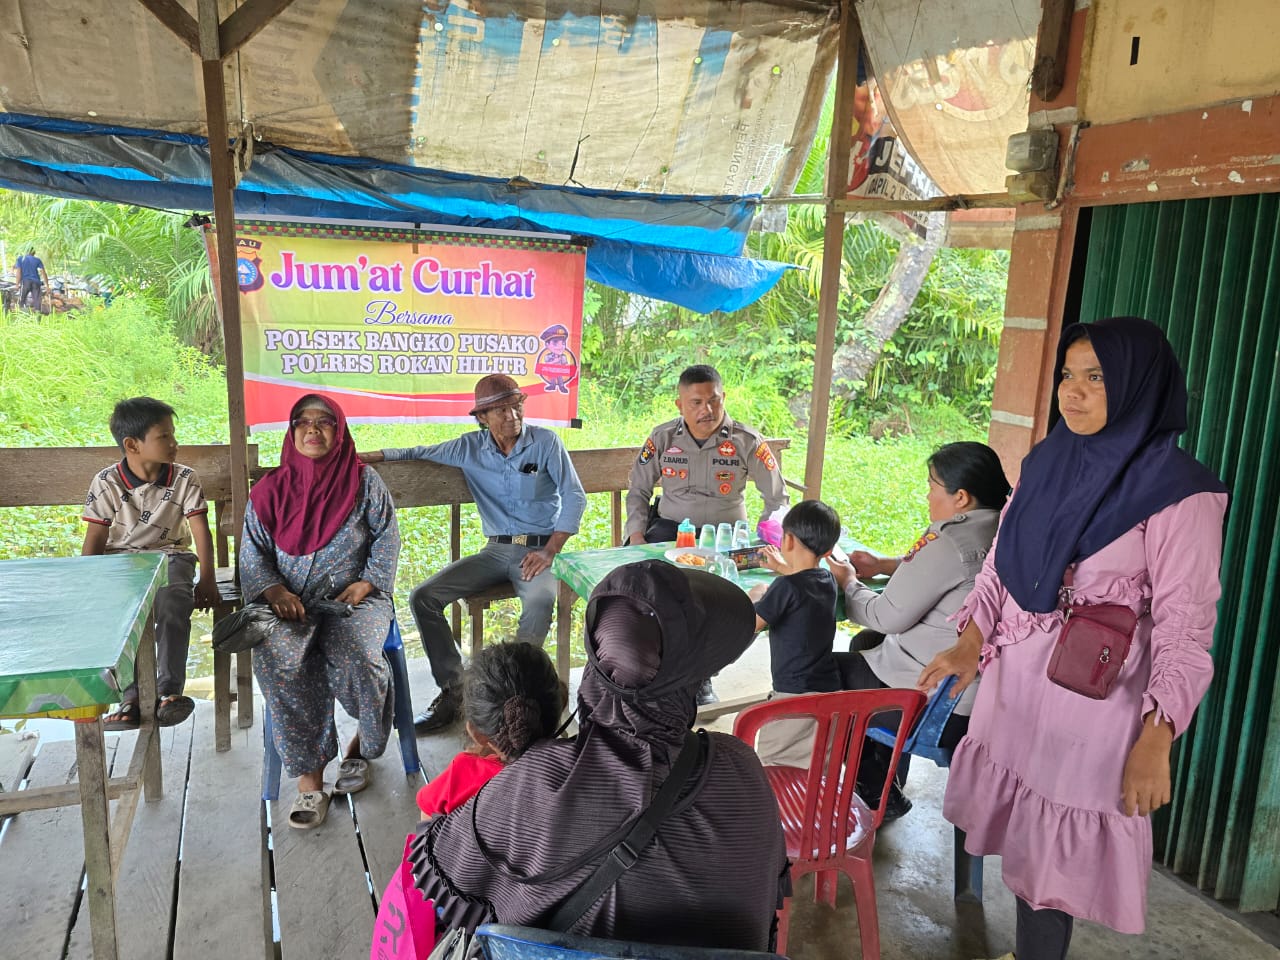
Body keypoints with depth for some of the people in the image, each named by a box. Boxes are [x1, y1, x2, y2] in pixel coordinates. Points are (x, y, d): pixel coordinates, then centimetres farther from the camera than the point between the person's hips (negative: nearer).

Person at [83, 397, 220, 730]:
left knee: (173, 605, -32)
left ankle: (169, 690, -27)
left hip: (169, 556, 0)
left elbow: (201, 532, -5)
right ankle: (132, 696, -24)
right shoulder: (106, 483, -3)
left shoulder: (184, 479, -3)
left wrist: (207, 578, -14)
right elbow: (95, 540, 1)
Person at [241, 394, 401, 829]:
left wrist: (365, 583, -10)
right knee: (276, 661, -31)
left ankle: (363, 743, 2)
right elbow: (252, 551, 8)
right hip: (291, 602, 1)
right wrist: (274, 590, -10)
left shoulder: (364, 482, 5)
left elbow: (387, 538, 5)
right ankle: (308, 776, -20)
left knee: (354, 658, -32)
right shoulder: (270, 490, 9)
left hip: (353, 598, -1)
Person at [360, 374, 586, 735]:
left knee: (540, 600, -38)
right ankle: (452, 691, -7)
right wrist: (366, 457, 4)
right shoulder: (470, 448, 6)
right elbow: (419, 453, 17)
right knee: (423, 597, -13)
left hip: (538, 549, -4)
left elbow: (574, 497, -3)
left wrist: (549, 552, -12)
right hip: (495, 550, 4)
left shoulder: (546, 442, -2)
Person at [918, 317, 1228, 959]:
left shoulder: (1177, 493, -13)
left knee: (1057, 848, 7)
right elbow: (999, 563, 12)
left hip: (1091, 700, -5)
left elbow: (1184, 628, -14)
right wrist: (969, 645, 3)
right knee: (1020, 831, 16)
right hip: (1012, 682, 6)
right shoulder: (1047, 462, 5)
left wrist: (1156, 739, -19)